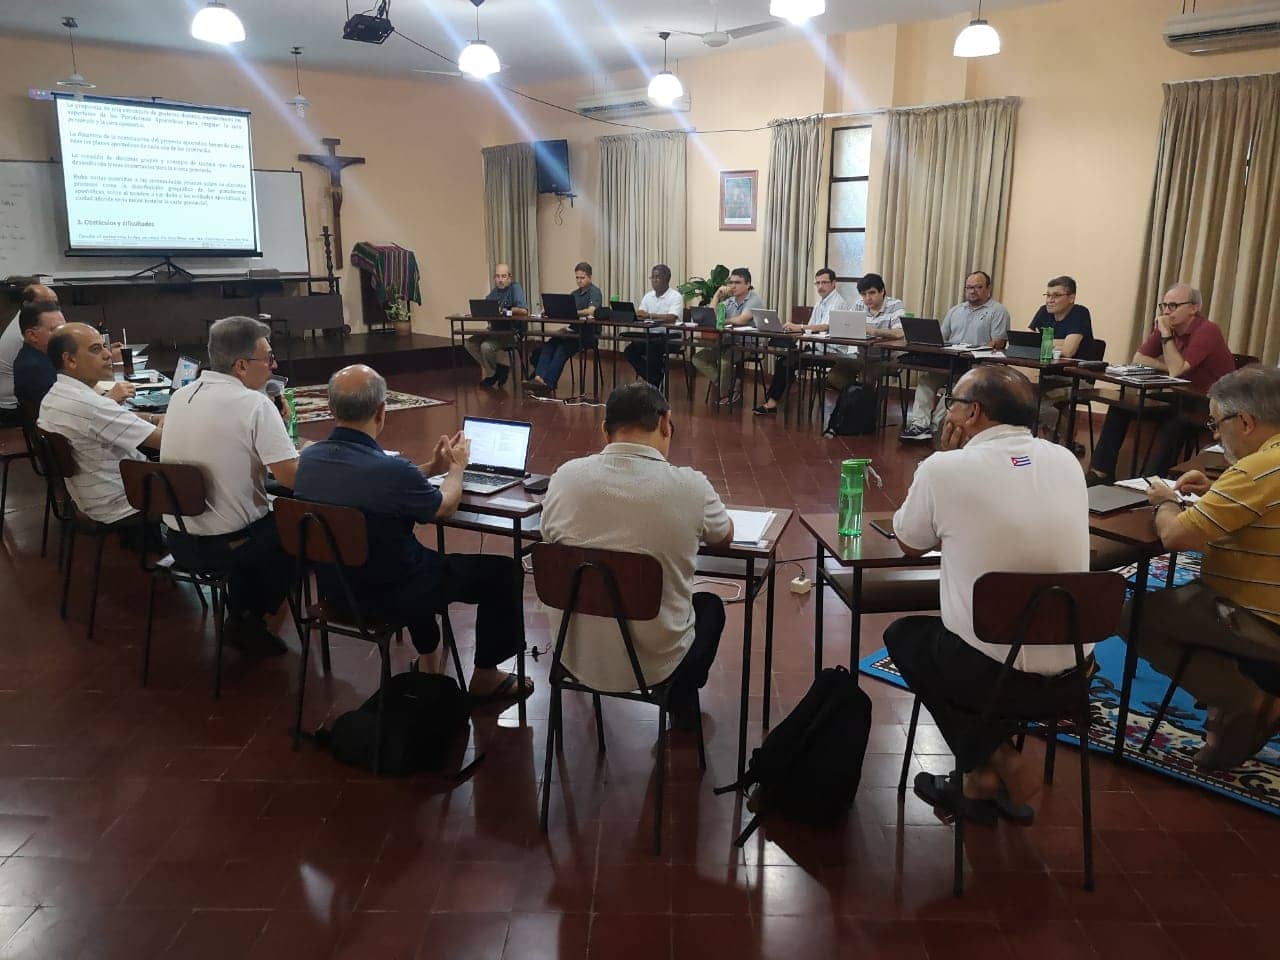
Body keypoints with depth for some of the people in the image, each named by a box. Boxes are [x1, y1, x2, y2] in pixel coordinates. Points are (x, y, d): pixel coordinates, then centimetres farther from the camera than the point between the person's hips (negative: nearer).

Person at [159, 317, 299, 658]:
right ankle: (265, 623, 27)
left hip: (177, 540, 6)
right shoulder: (255, 404, -19)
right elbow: (291, 477, -23)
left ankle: (240, 618, 33)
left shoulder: (180, 396, 3)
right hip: (227, 545, -6)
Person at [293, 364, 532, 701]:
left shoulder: (309, 458, -10)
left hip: (334, 586, 7)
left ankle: (428, 655, 46)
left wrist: (431, 468, 14)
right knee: (504, 571, 7)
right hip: (387, 597, -7)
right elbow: (444, 507, -9)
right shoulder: (389, 470, -31)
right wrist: (456, 467, 10)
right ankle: (485, 677, 22)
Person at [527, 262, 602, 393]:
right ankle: (539, 377, -32)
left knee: (562, 348, -28)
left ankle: (548, 382, -32)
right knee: (548, 344, -19)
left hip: (588, 333, -7)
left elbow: (591, 311, -21)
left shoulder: (595, 292, -3)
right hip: (573, 330, 7)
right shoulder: (575, 293, 22)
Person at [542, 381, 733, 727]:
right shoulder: (690, 486, -20)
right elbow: (724, 537, 3)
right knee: (710, 605, 31)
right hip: (655, 664, -2)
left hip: (576, 656, 3)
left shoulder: (565, 477, -14)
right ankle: (683, 704, 49)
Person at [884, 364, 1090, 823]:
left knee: (903, 634, 25)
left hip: (991, 673, -5)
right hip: (1072, 675, 6)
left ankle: (997, 764, 16)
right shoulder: (1066, 461, 5)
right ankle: (981, 783, 28)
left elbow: (911, 545, 7)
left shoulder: (946, 468, -12)